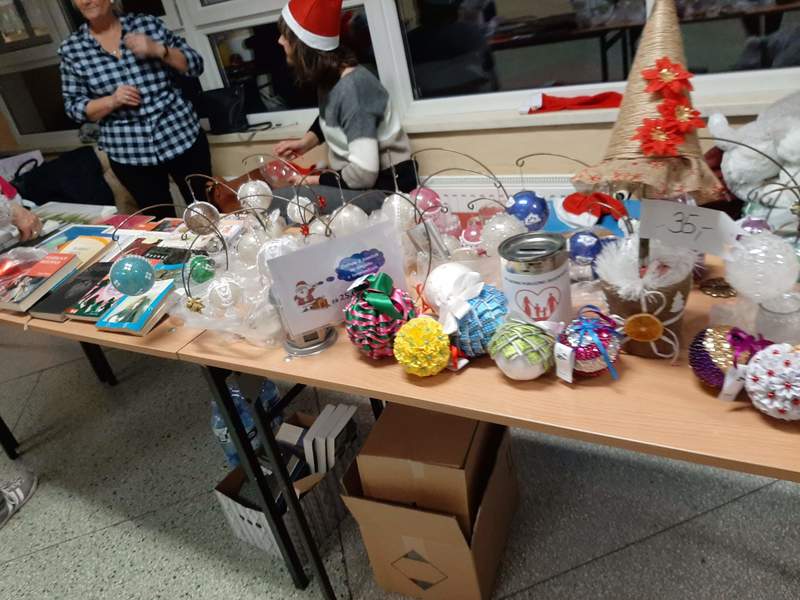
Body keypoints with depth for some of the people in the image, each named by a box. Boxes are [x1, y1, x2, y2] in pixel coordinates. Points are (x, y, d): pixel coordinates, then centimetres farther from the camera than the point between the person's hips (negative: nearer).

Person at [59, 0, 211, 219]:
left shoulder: (148, 23, 1)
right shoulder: (71, 50, 2)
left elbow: (195, 65, 1)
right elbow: (75, 108, 2)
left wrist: (157, 49, -16)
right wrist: (112, 101, -15)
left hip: (181, 136, 0)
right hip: (129, 154, 0)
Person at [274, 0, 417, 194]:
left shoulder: (350, 90, -27)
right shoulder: (329, 77, -3)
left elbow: (364, 173, -34)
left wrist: (313, 181, -19)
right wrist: (306, 142, -1)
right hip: (358, 184, 7)